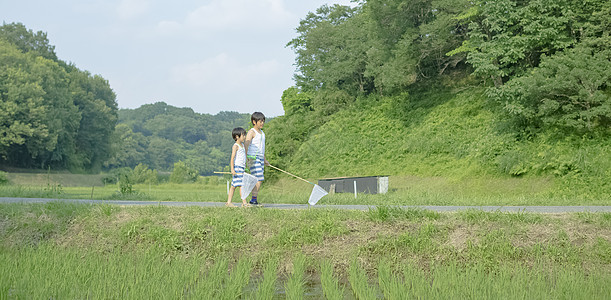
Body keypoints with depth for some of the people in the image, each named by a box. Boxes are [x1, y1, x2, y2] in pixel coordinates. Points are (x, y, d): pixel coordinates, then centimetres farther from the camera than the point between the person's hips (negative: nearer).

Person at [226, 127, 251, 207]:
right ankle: (244, 202, -13)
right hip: (237, 168, -9)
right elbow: (232, 158, -15)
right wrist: (232, 169, -22)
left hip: (242, 168, 9)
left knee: (233, 186, 9)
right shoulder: (235, 146, -9)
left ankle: (228, 202, 11)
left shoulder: (242, 145, 18)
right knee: (242, 185, -12)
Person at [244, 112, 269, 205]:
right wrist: (245, 157, -32)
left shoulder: (262, 133, 19)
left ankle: (254, 200, 4)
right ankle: (254, 199, -14)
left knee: (258, 180, 3)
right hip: (253, 158, -8)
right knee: (259, 179, -16)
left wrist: (264, 160, 34)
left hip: (260, 158, 8)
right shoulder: (252, 132, -7)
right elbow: (246, 144, -20)